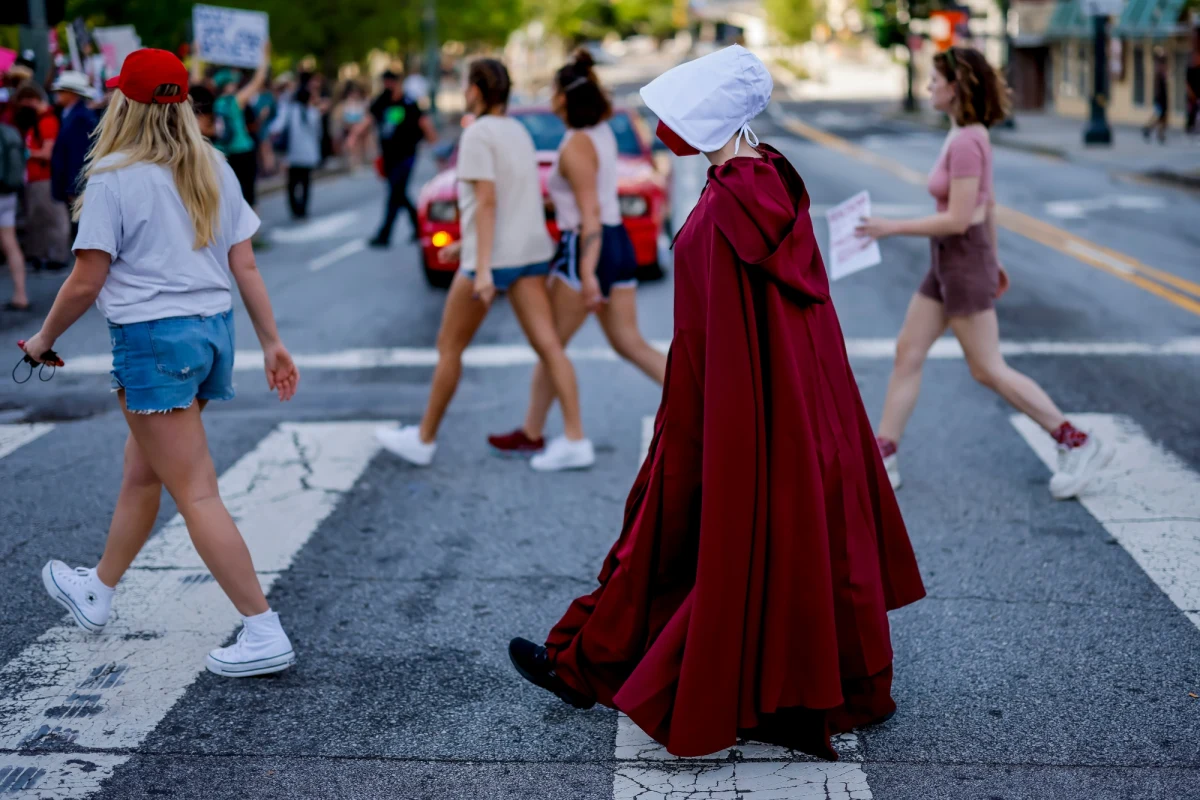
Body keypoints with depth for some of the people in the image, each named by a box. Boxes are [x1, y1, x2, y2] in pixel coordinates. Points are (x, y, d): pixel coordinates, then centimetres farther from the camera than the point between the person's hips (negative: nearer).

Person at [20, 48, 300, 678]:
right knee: (140, 471, 23)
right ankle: (97, 592, 42)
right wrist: (272, 342, 10)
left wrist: (44, 339, 5)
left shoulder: (113, 178, -11)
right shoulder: (212, 169, 8)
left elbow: (86, 282, -11)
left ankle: (264, 634, -4)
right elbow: (244, 264, 7)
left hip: (154, 337, -8)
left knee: (195, 492, -4)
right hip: (214, 329, 8)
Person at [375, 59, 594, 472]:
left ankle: (424, 439, 18)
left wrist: (482, 267, -24)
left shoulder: (478, 134, -11)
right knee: (548, 346, -2)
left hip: (494, 256, -7)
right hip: (531, 251, 7)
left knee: (449, 347, 7)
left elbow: (487, 201, -20)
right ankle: (575, 440, -9)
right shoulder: (519, 131, 14)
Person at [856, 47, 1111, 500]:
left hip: (964, 263, -10)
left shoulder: (965, 142, -21)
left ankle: (1078, 445, 6)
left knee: (988, 370, -2)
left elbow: (957, 220, -24)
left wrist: (891, 227, -19)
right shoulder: (969, 135, 9)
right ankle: (882, 458, 15)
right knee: (908, 352, 10)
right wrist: (993, 259, 26)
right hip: (948, 263, 10)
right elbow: (988, 204, 18)